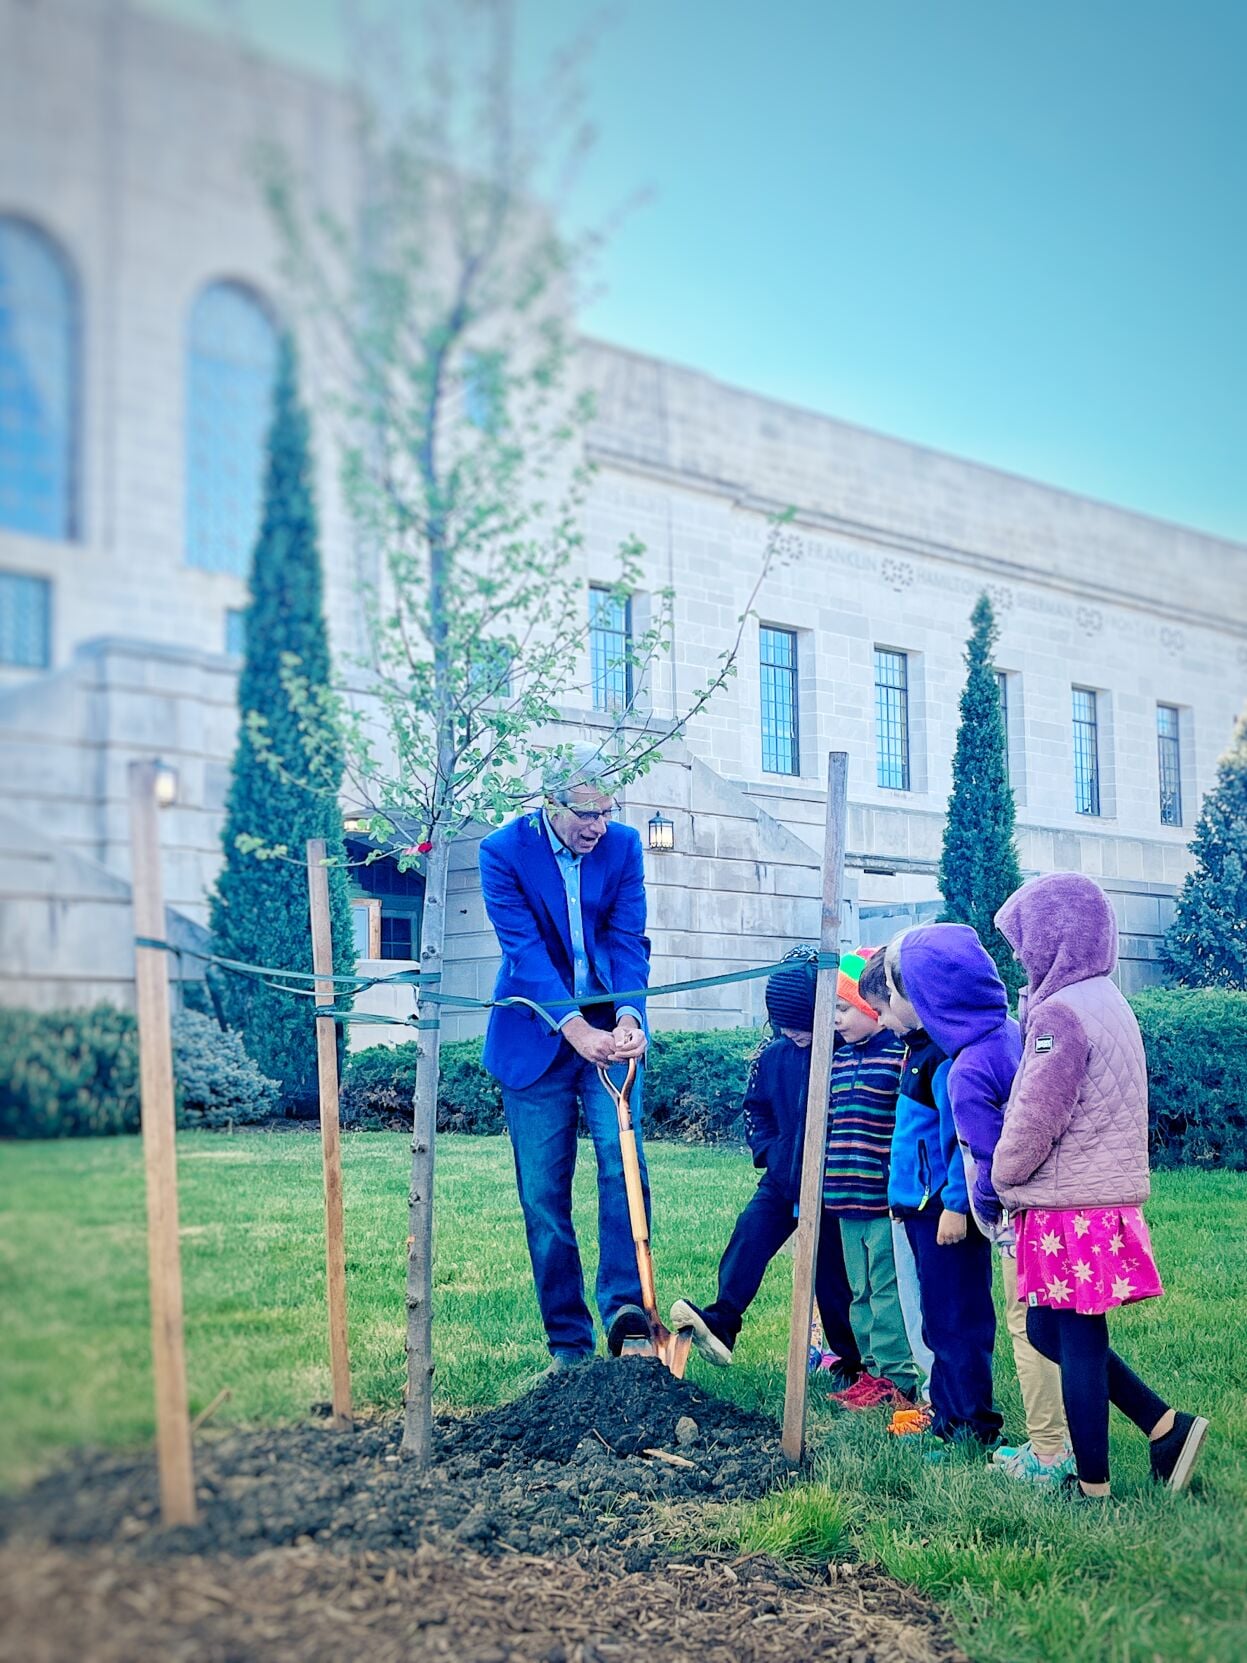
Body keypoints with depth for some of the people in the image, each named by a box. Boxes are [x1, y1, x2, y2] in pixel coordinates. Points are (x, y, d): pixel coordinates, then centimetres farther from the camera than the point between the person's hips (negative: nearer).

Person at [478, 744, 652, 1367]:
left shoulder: (623, 845, -3)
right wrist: (576, 1029, -29)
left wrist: (628, 1018, -24)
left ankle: (625, 1307, -17)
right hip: (535, 1037, -1)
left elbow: (628, 940, -7)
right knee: (543, 1193, 1)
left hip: (611, 1030, 2)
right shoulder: (504, 850, -12)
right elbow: (524, 949, -18)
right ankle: (567, 1343, 10)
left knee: (623, 1162, -19)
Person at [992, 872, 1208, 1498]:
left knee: (1078, 1343, 0)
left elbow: (1033, 1121, -17)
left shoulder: (1060, 1013, -17)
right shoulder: (1110, 1003, 12)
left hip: (1071, 1209, -9)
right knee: (1048, 1329, 16)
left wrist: (1002, 1177, 1)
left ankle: (1093, 1490, 10)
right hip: (1108, 1199, 9)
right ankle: (1167, 1426, 16)